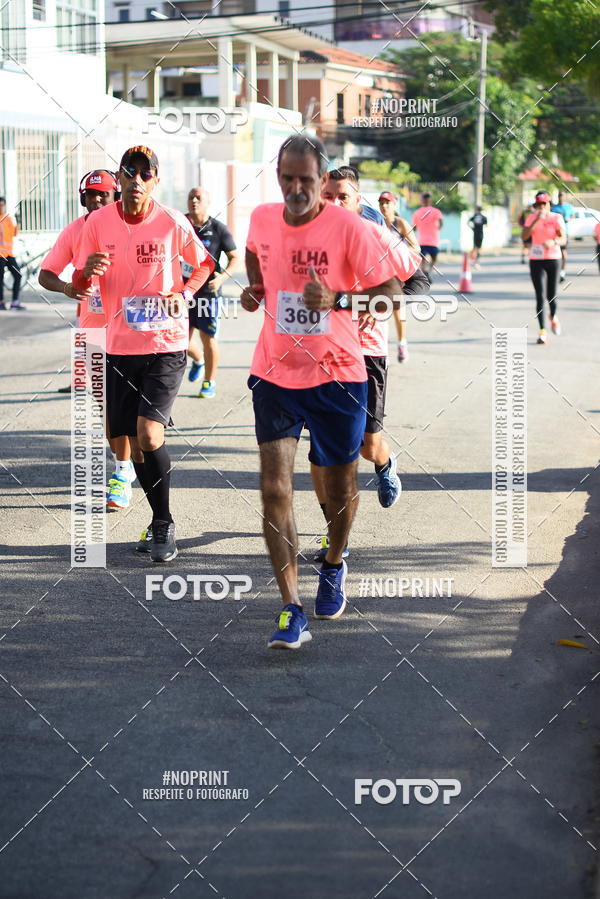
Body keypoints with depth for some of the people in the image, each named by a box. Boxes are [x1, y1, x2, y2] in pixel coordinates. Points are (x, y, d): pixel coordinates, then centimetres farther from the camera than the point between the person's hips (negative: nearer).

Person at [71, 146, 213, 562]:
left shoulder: (173, 223, -6)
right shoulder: (98, 222, 0)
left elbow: (204, 263, 11)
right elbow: (79, 285, 6)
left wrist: (186, 294, -7)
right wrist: (87, 272, -18)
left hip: (167, 344, -3)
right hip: (121, 346, 4)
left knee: (149, 434, -16)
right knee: (135, 441, 8)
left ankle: (163, 525, 0)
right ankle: (161, 523, 26)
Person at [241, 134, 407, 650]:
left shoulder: (348, 227, -13)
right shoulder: (262, 220, 0)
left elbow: (392, 292, -12)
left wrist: (338, 298, -26)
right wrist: (254, 288, 7)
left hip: (337, 375, -2)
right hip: (274, 374, 2)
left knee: (340, 485, 12)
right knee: (275, 486, -11)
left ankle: (334, 565, 44)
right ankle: (292, 612, -11)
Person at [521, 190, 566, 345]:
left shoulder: (556, 218, -4)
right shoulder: (531, 218, 2)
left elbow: (563, 239, -13)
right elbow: (524, 236, -11)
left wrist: (554, 242, -35)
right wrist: (536, 220, -20)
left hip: (553, 259, -1)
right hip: (536, 261, 1)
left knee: (551, 296, 2)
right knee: (540, 296, -6)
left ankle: (553, 317, 36)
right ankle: (542, 331, -4)